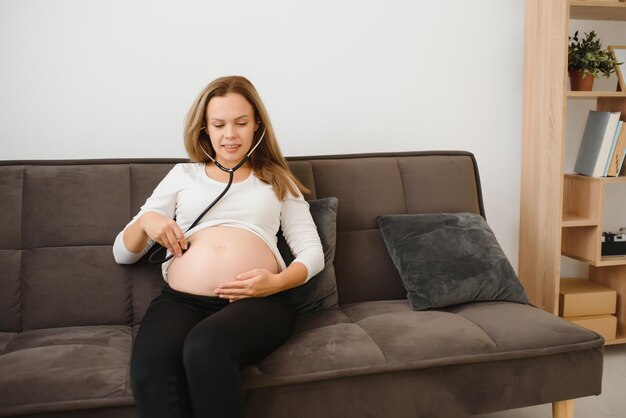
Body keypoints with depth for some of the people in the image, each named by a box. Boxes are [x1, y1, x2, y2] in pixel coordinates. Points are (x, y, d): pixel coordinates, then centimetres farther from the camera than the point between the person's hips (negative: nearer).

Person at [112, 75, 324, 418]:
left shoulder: (277, 180, 21)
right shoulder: (182, 175, 23)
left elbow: (313, 253, 11)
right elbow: (122, 253, 23)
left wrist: (277, 282, -10)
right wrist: (145, 221, 0)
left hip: (256, 301, -1)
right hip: (180, 300, 1)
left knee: (205, 346, -37)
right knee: (151, 366, -35)